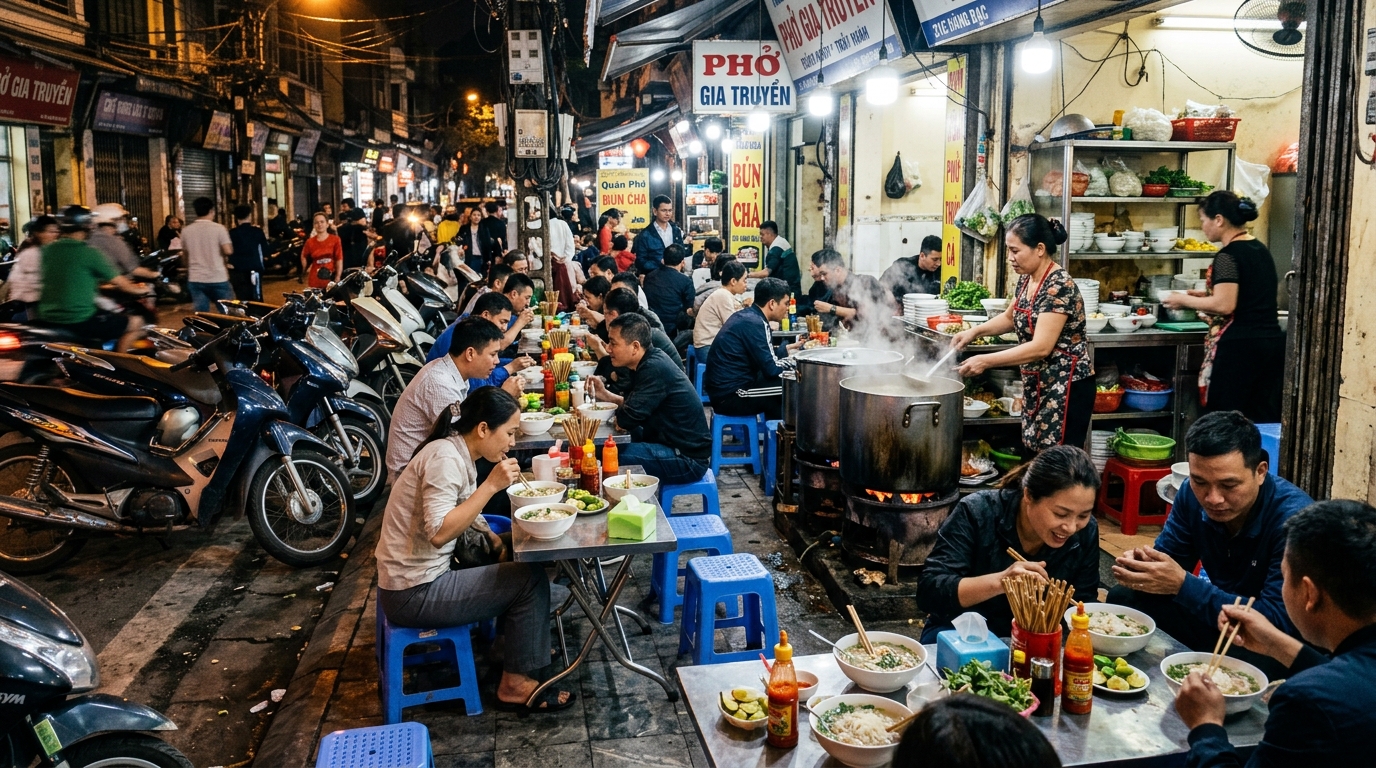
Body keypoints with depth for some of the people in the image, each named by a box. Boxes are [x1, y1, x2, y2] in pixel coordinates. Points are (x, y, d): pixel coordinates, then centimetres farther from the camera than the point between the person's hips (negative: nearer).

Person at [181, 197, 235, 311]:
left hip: (195, 279, 3)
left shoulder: (186, 230, 4)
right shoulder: (219, 228, -8)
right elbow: (228, 251, -17)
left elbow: (185, 252, 16)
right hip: (218, 278, -3)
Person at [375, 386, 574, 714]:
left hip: (418, 578, 9)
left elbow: (463, 513, 15)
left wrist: (496, 542, -1)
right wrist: (491, 485, -29)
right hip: (414, 594, -9)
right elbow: (439, 533, -31)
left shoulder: (459, 453, 6)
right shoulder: (445, 459, -21)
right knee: (530, 580, -7)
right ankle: (515, 685, 3)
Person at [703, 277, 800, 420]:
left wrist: (790, 348, 24)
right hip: (731, 397, -10)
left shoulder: (746, 315, 10)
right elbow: (771, 369, -17)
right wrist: (795, 361, -2)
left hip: (721, 389, 10)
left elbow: (764, 355, 22)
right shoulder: (754, 323, -18)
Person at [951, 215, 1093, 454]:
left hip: (1066, 387, -9)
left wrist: (986, 361, -27)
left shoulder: (1059, 286, -21)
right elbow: (1011, 317, 23)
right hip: (1038, 384, 9)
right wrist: (974, 331, 6)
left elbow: (1041, 347, -27)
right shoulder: (1027, 279, 6)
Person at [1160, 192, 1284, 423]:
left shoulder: (1228, 255, -12)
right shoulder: (1260, 249, 14)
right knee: (1263, 421, 8)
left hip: (1239, 346, -8)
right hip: (1272, 341, 8)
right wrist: (1208, 295, 22)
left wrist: (1185, 300, -6)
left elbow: (1224, 305, -19)